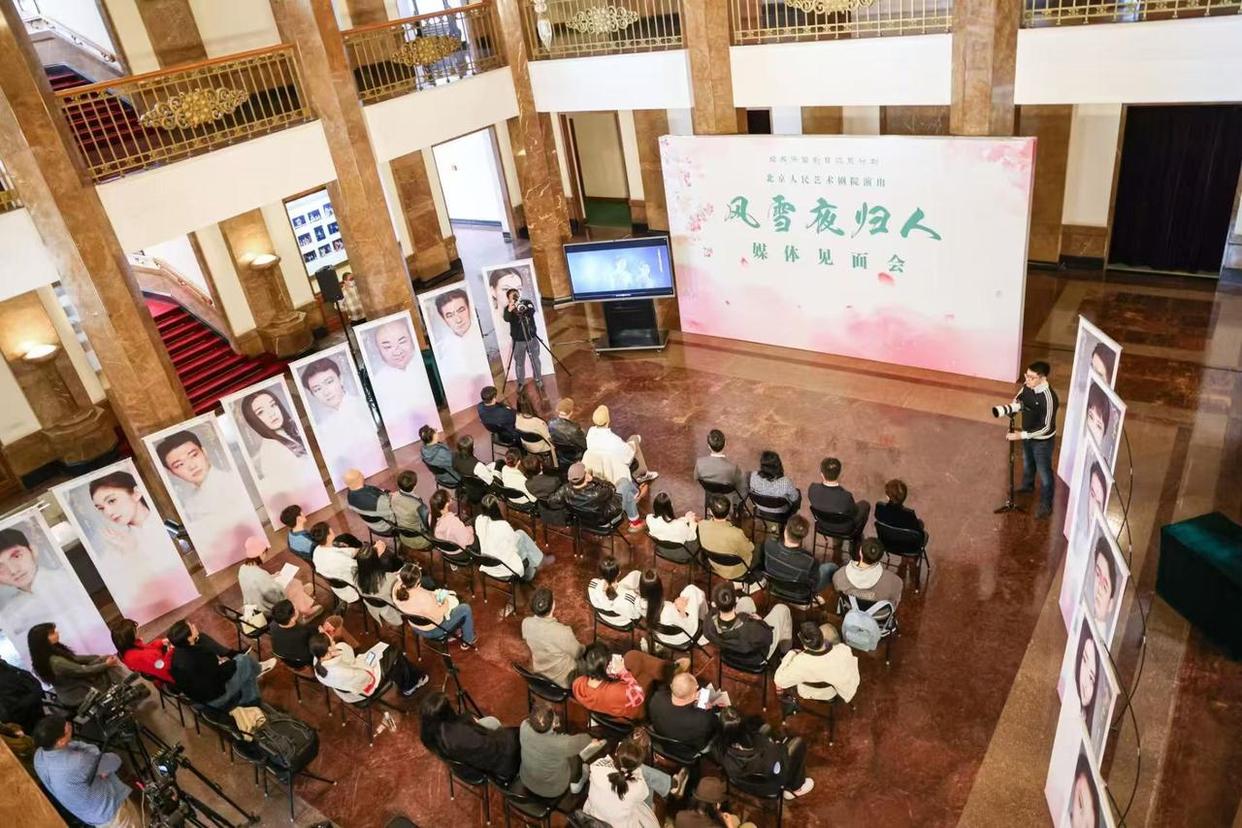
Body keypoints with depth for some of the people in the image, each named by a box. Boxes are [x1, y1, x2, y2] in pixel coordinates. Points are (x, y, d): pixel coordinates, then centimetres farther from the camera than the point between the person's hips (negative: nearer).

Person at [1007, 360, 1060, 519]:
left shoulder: (1048, 398, -37)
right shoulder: (1028, 385, -16)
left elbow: (1045, 427, -32)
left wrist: (1021, 435, -34)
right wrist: (1015, 402, -12)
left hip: (1042, 441, -7)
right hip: (1028, 434, 7)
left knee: (1044, 472, 12)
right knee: (1027, 462, 31)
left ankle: (1046, 505, 32)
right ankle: (1027, 485, 59)